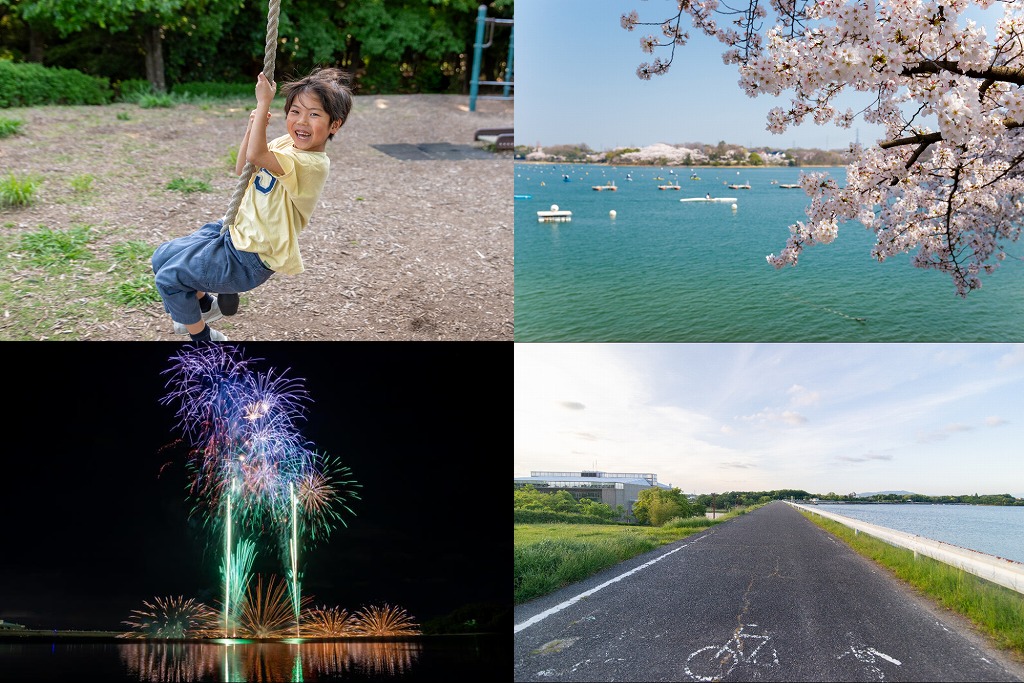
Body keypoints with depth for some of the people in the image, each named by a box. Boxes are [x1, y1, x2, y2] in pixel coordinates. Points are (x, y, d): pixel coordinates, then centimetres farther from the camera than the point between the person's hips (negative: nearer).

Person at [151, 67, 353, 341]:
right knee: (162, 257, 18)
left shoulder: (314, 164, -27)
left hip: (249, 258, -9)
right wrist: (252, 128, -5)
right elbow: (243, 170, 10)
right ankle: (205, 304, 42)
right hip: (236, 231, 9)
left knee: (169, 278, -5)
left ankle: (202, 337, 17)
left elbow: (255, 156, -39)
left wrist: (264, 102, -29)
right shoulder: (286, 143, 0)